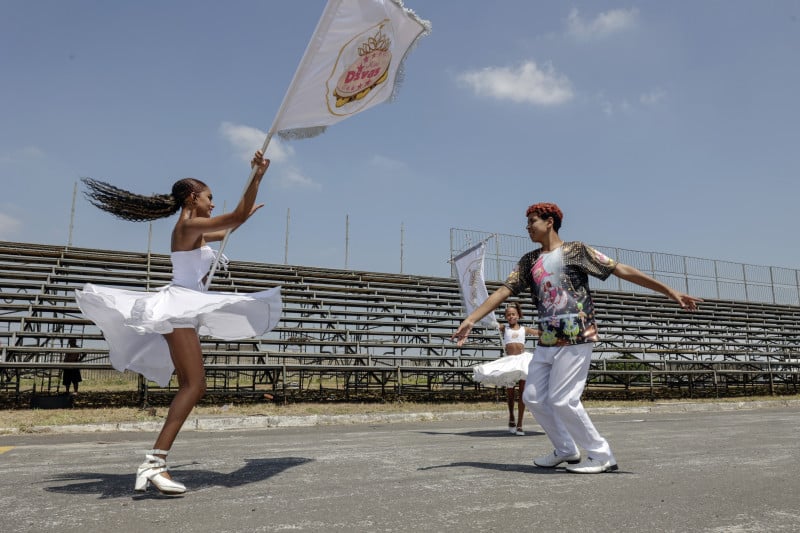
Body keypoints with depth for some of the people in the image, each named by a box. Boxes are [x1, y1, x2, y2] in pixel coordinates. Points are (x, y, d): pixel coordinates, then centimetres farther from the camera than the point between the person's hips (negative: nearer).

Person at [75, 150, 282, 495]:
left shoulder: (195, 231, 20)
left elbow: (226, 232, 39)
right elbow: (236, 216, -14)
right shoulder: (189, 225, -8)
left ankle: (154, 463, 8)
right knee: (195, 384, -19)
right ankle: (154, 462, -23)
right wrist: (257, 177, -14)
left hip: (185, 310, 11)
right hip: (179, 306, -11)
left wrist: (247, 213, 47)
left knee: (189, 387, 7)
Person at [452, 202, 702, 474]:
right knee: (533, 397, 6)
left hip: (576, 340, -7)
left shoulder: (576, 250, -2)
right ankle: (566, 450, 24)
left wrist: (671, 292, -7)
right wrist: (470, 320, -2)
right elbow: (502, 291, 7)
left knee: (561, 400, -11)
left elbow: (624, 271, -4)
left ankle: (602, 456, 7)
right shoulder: (529, 261, 13)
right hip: (545, 343, 7)